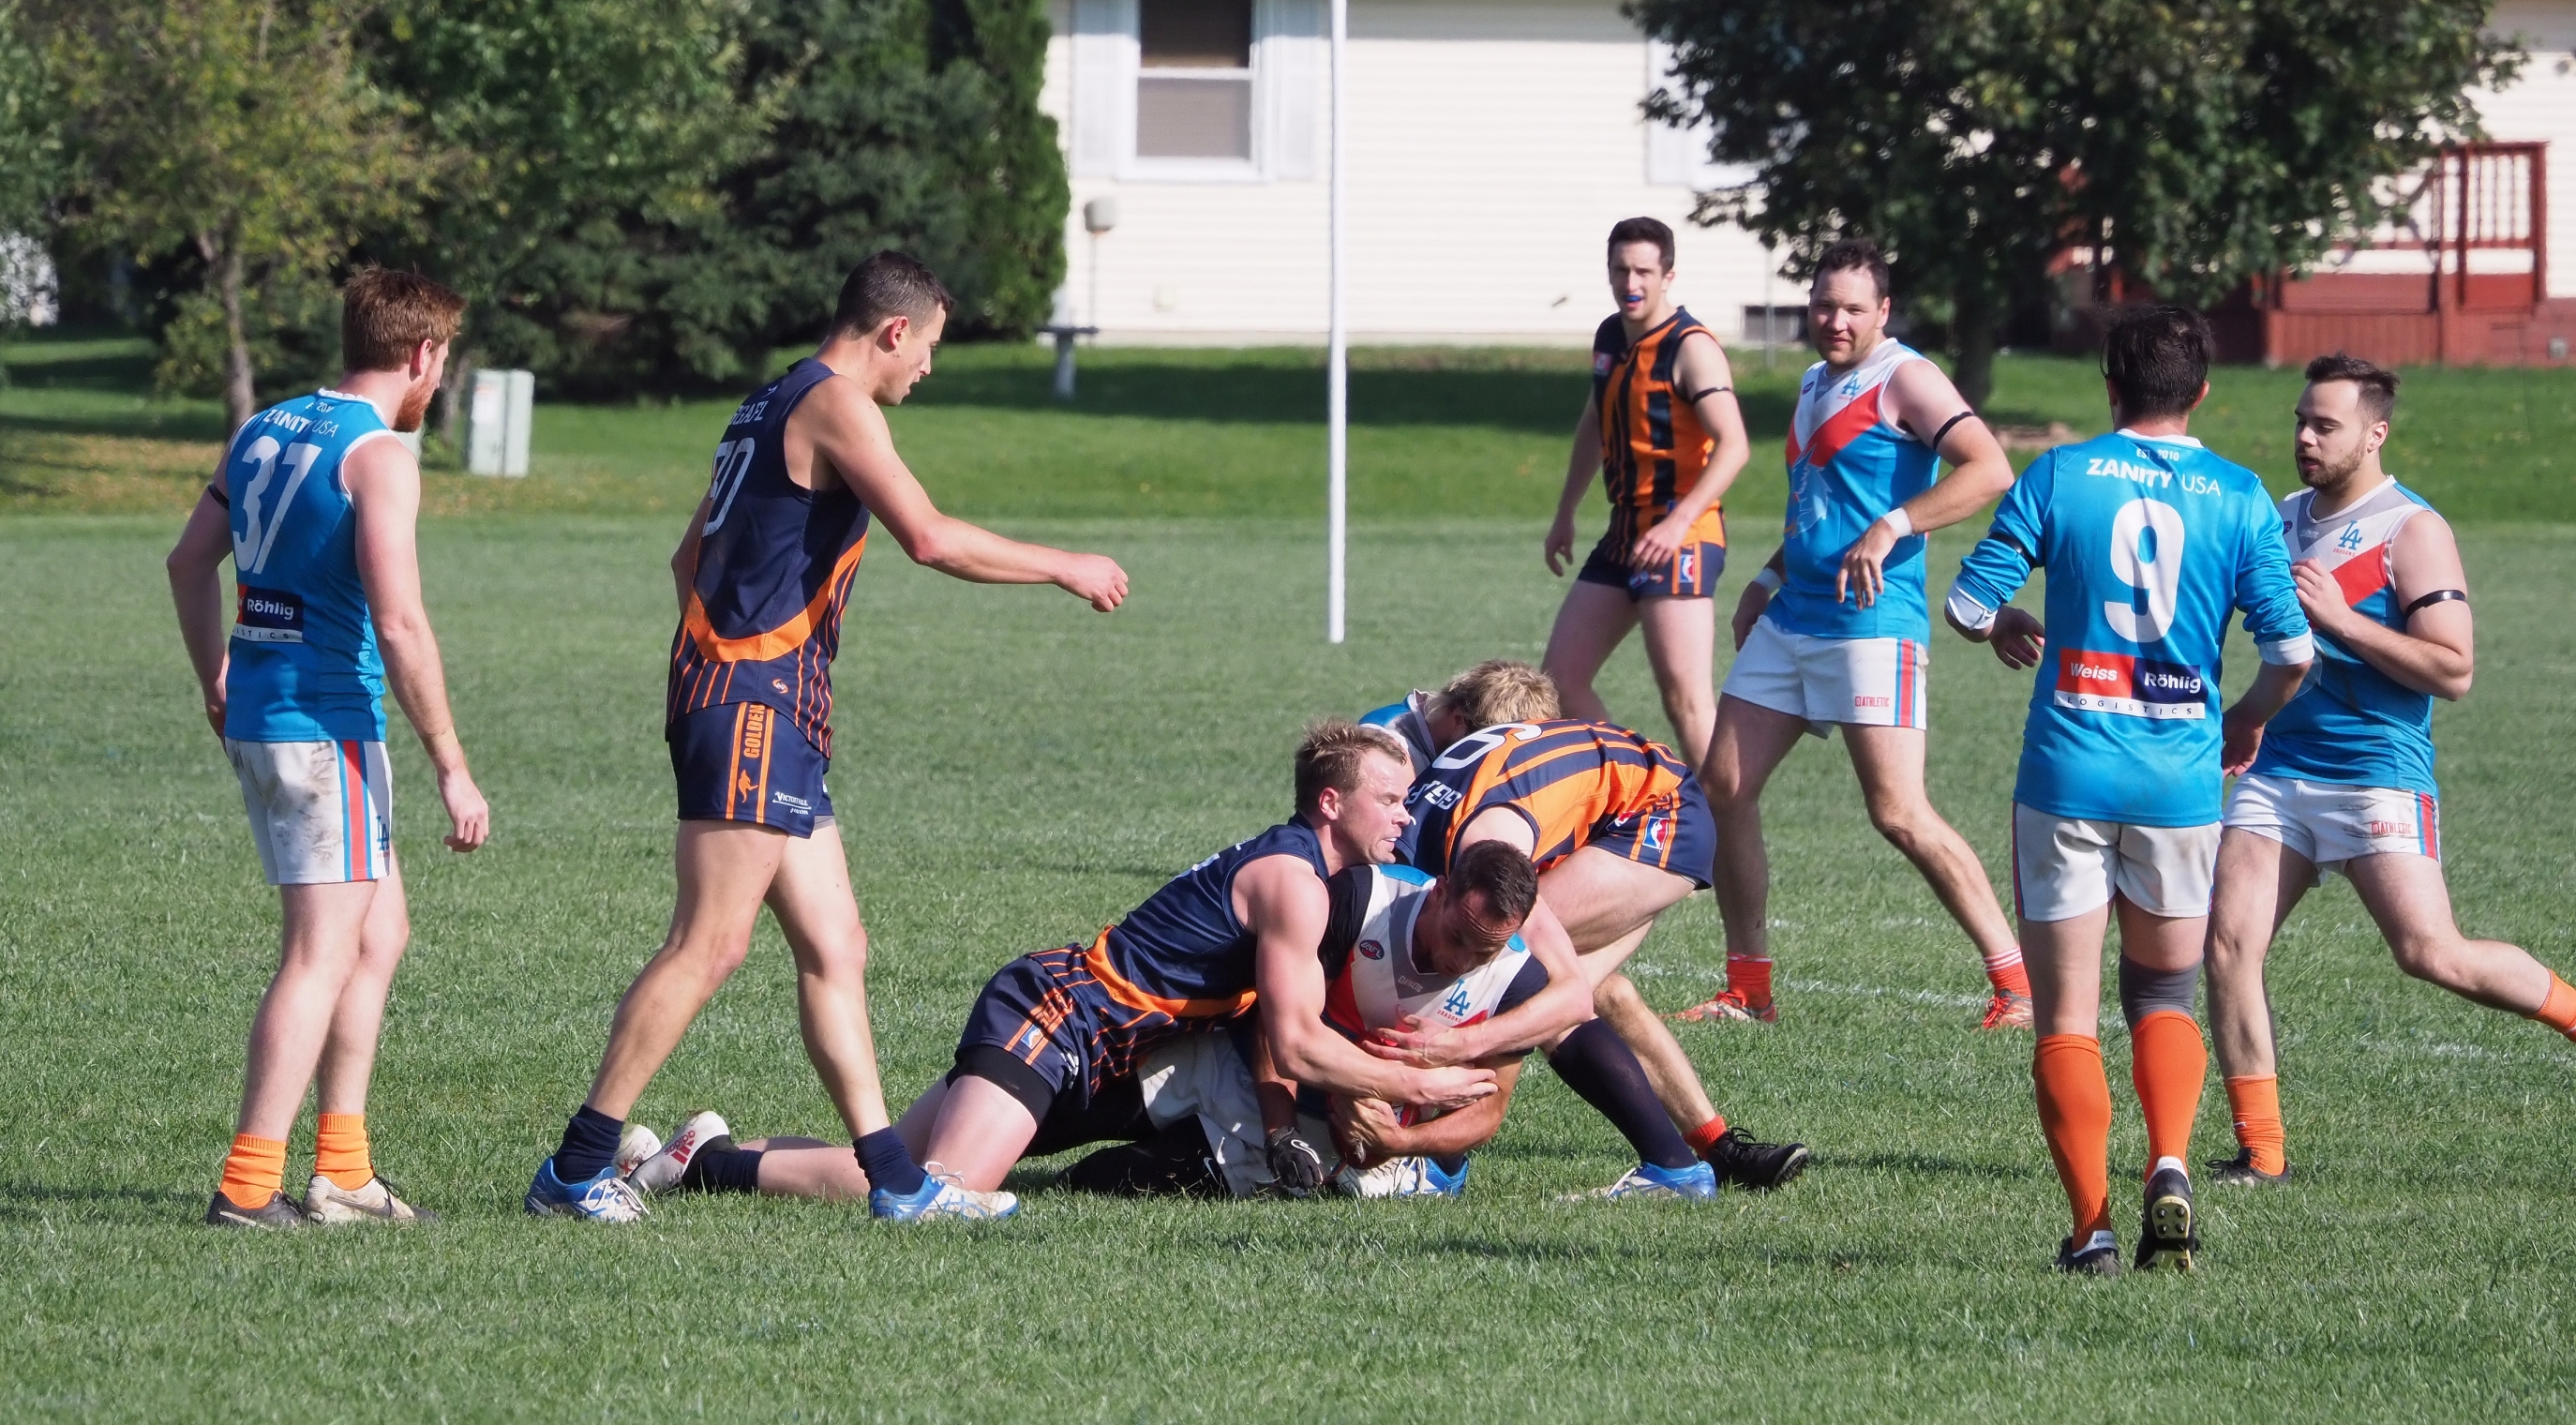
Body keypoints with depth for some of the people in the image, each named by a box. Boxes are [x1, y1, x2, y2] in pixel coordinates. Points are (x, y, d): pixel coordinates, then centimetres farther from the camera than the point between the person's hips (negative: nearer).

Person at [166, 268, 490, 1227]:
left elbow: (190, 561, 23)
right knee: (322, 954, -8)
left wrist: (217, 683, 36)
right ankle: (249, 1185, -12)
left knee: (380, 932, 17)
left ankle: (341, 1175, 17)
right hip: (328, 726, -9)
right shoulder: (377, 454, -13)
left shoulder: (264, 430, 12)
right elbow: (398, 624, -20)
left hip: (254, 716, 9)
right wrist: (451, 769, -16)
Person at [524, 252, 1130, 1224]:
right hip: (752, 702, -11)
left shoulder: (771, 407, 22)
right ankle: (576, 1170, -11)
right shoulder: (834, 402, -8)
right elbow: (929, 538, -18)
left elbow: (690, 559, 27)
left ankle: (896, 1180, 6)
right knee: (710, 945, -12)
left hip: (778, 718, 11)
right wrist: (1063, 568, -7)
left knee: (834, 949, 8)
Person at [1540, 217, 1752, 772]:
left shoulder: (1691, 349, -14)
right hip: (1625, 534, 9)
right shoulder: (1610, 336, 12)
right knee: (1561, 677, 9)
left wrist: (1679, 523, -33)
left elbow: (1733, 445, -24)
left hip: (1681, 538, -9)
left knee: (1685, 694, -16)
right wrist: (1565, 514, 29)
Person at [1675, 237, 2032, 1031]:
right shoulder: (1816, 385, 18)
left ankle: (2018, 987, -8)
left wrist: (1890, 528, -29)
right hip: (1791, 622, 9)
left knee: (1899, 814, -14)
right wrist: (1769, 579, 25)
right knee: (1723, 786, 5)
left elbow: (1989, 470, -21)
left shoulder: (1903, 379, -9)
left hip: (1872, 625, -9)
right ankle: (1747, 990, 15)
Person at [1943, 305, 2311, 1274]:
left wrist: (2009, 630, 22)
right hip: (2180, 779, 1)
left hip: (2067, 775, -1)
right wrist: (2248, 720, 16)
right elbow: (2292, 649, -5)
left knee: (2067, 1017, 5)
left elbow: (1969, 603, -2)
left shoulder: (2059, 476, -1)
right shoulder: (2239, 497, 1)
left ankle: (2092, 1227, -2)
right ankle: (2169, 1167, -6)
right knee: (2164, 996, 18)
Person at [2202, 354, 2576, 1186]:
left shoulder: (2412, 532, -9)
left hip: (2377, 779, -6)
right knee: (2228, 943, -7)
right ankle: (2260, 1150, -2)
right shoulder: (2285, 519, 14)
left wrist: (2341, 619, -20)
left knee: (2431, 953, -14)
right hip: (2278, 770, 6)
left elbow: (2454, 671, -16)